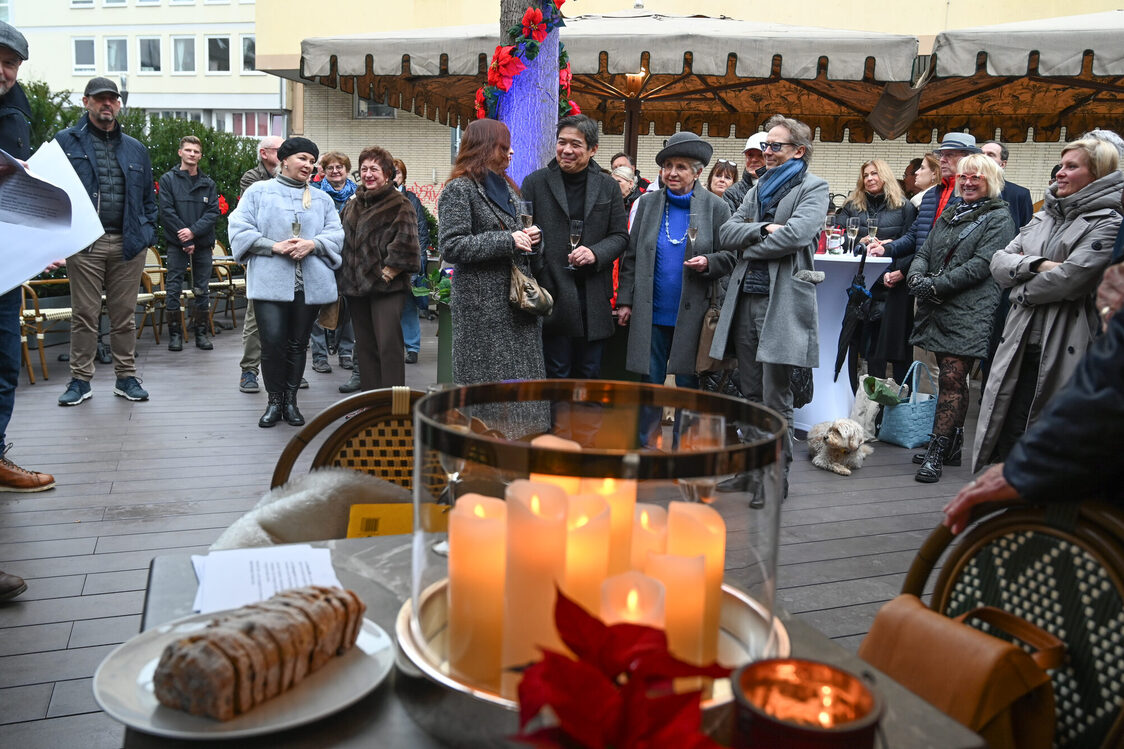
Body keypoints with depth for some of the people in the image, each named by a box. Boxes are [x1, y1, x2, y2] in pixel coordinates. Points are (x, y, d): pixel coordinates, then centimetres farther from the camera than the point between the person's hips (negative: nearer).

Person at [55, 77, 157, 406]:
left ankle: (126, 377, 16)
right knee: (84, 315, 3)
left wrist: (147, 232, 4)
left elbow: (148, 197, 17)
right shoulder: (67, 141, 6)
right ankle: (80, 379, 12)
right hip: (85, 243, -2)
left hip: (128, 244, 2)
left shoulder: (135, 149, 16)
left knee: (125, 315, 8)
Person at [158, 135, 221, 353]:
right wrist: (185, 239, -11)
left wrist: (193, 231, -14)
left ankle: (201, 332, 14)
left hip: (203, 244, 2)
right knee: (173, 288, 0)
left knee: (202, 290, 6)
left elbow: (213, 212, 1)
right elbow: (166, 211, -5)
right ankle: (175, 333, 8)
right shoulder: (168, 179, 3)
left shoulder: (208, 184, 10)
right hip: (177, 244, -2)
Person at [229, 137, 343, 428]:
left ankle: (290, 401, 20)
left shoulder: (322, 199, 17)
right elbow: (240, 228, 0)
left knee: (298, 344, 8)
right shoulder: (258, 191, 8)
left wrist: (312, 244, -12)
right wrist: (274, 246, -13)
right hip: (270, 281, -3)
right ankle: (274, 401, 7)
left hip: (310, 284, 3)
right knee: (273, 342, -10)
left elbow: (335, 234, 8)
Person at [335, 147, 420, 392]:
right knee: (365, 346, 10)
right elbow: (343, 241, 23)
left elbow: (405, 246, -13)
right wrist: (345, 277, 12)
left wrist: (386, 275, -13)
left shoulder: (399, 204, -4)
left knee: (388, 345, -12)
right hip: (356, 288, 7)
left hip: (387, 288, -7)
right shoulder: (353, 205, 18)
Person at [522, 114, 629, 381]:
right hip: (553, 297, -2)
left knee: (589, 373, 11)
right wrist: (541, 280, -12)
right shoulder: (535, 182, 3)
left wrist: (595, 253, -11)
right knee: (556, 373, 1)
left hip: (594, 298, 3)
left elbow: (620, 236, 9)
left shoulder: (608, 187, 9)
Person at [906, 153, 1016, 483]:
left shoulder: (998, 218, -1)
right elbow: (925, 251, 16)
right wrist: (916, 275, -6)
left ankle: (937, 452, -8)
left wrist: (937, 285, -17)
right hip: (938, 308, 7)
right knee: (949, 377, 12)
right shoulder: (950, 215, 20)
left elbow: (982, 264, -12)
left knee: (952, 378, -10)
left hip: (970, 311, -7)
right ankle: (953, 442, 22)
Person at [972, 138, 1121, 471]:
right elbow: (999, 262, 7)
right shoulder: (1044, 217, 16)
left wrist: (1021, 291, -2)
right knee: (1007, 431, 7)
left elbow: (1069, 278, -17)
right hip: (1022, 342, 6)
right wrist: (1037, 264, -11)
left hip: (1064, 349, -6)